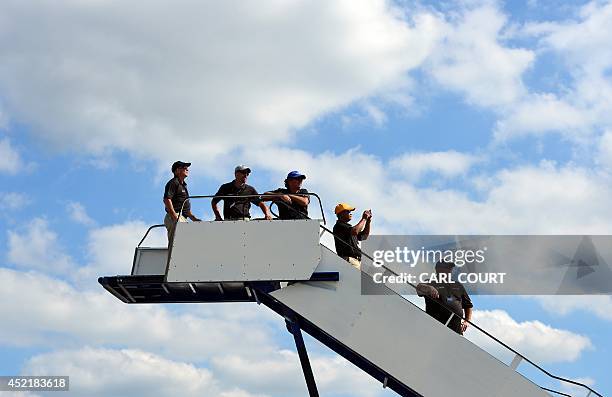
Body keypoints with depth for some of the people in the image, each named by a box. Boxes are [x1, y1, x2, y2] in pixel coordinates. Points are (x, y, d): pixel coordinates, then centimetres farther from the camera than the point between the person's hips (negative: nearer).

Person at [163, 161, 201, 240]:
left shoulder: (183, 185, 26)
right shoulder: (173, 183, -3)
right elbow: (167, 200, -17)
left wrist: (194, 218, 18)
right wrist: (175, 217, -23)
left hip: (182, 218, 10)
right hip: (174, 218, -10)